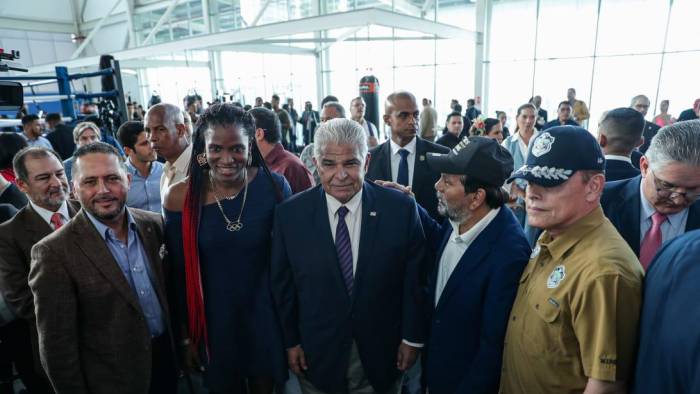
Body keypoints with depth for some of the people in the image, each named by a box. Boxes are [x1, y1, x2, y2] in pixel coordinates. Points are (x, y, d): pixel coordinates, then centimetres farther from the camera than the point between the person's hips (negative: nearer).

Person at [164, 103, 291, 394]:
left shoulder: (274, 185, -15)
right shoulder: (181, 197, -14)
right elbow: (180, 274, -4)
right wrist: (186, 336, 2)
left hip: (265, 314, 0)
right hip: (214, 320, 0)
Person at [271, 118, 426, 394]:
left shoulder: (401, 208, -13)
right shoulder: (290, 214, -11)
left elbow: (414, 279, -6)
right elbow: (282, 285, -3)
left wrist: (412, 338, -2)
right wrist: (291, 341, 1)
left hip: (382, 354, 0)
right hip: (318, 354, 1)